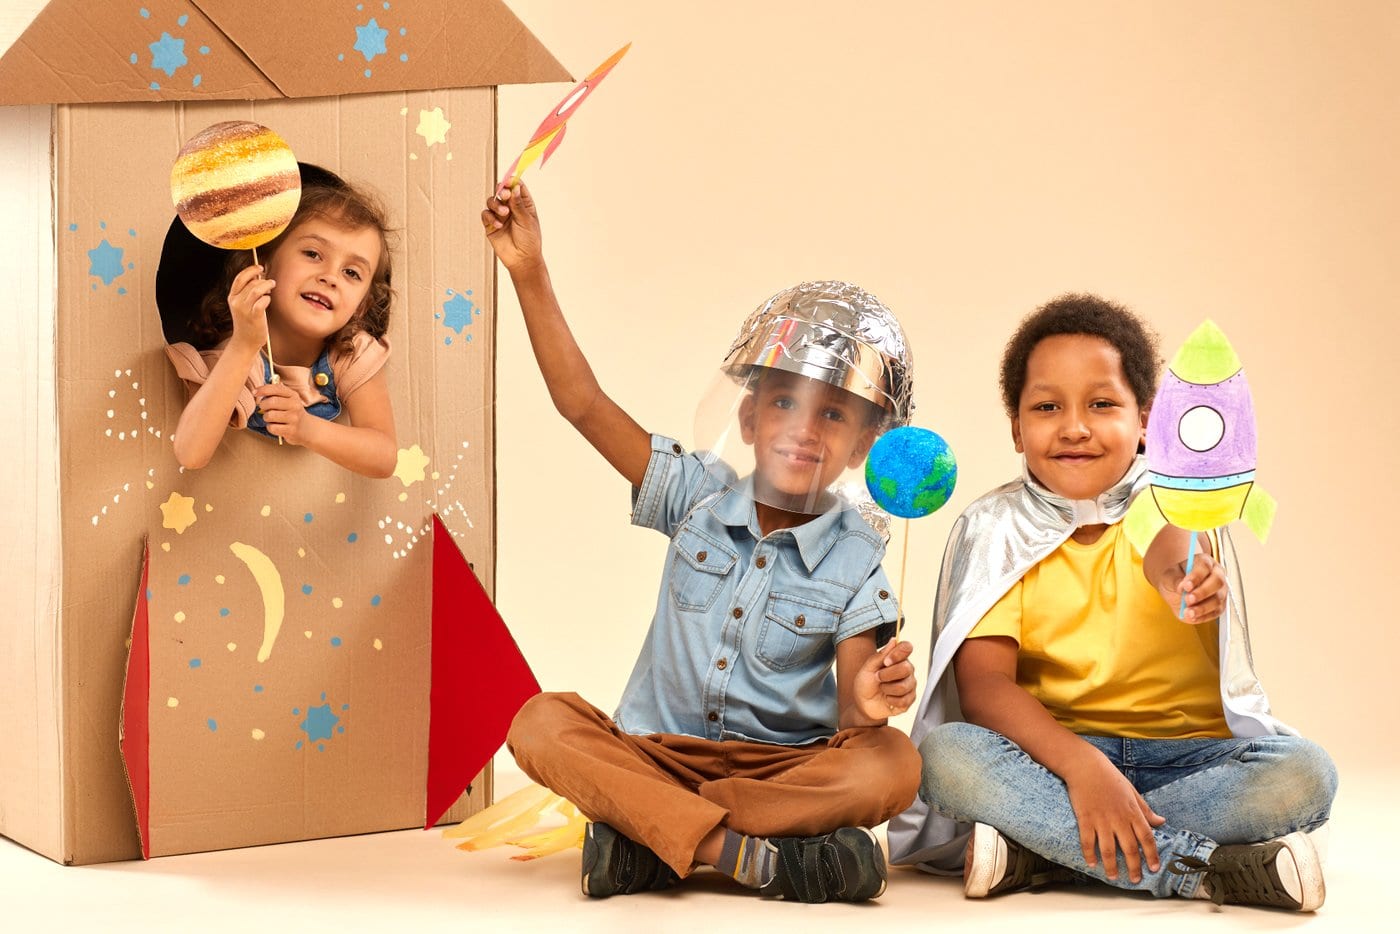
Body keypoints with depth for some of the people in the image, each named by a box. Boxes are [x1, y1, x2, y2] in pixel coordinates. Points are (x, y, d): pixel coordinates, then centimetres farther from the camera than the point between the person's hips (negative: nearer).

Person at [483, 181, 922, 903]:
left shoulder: (855, 559, -3)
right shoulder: (701, 497, 2)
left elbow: (851, 715, -9)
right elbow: (583, 404, -1)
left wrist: (867, 702, -35)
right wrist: (531, 274, -8)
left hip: (786, 764, -1)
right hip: (656, 753, 1)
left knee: (890, 765, -31)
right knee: (540, 723, -25)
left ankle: (648, 841, -30)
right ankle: (751, 854, -37)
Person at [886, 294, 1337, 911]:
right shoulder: (994, 529, 3)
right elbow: (983, 684, -11)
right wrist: (1081, 764, -26)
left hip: (1186, 754, 1)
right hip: (1047, 754, 0)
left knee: (1305, 773, -26)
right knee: (946, 755, -29)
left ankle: (1037, 851, -24)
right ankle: (1207, 866, -29)